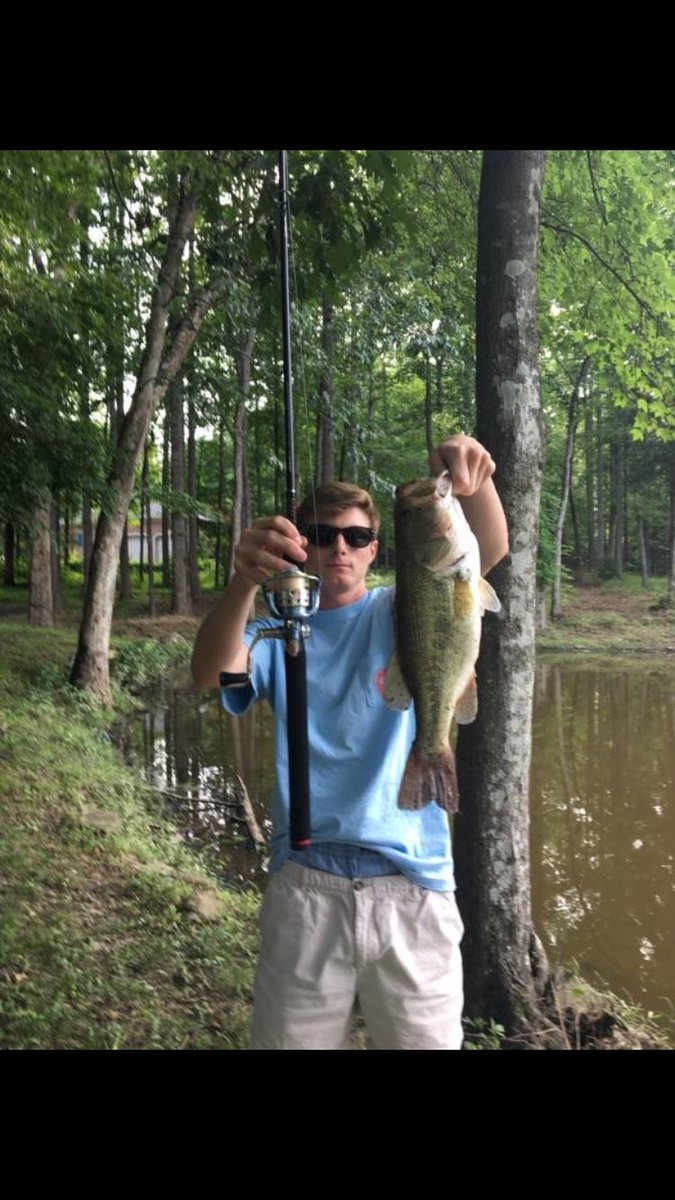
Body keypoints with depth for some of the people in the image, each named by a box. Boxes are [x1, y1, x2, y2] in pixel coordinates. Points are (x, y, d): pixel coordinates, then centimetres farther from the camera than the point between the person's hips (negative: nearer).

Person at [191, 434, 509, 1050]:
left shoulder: (405, 612, 5)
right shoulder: (279, 631, 6)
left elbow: (489, 550, -10)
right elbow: (210, 673, -14)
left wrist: (473, 481, -32)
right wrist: (245, 583, -33)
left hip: (411, 879, 0)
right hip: (305, 883, 1)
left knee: (425, 1037, 11)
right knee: (291, 1035, 12)